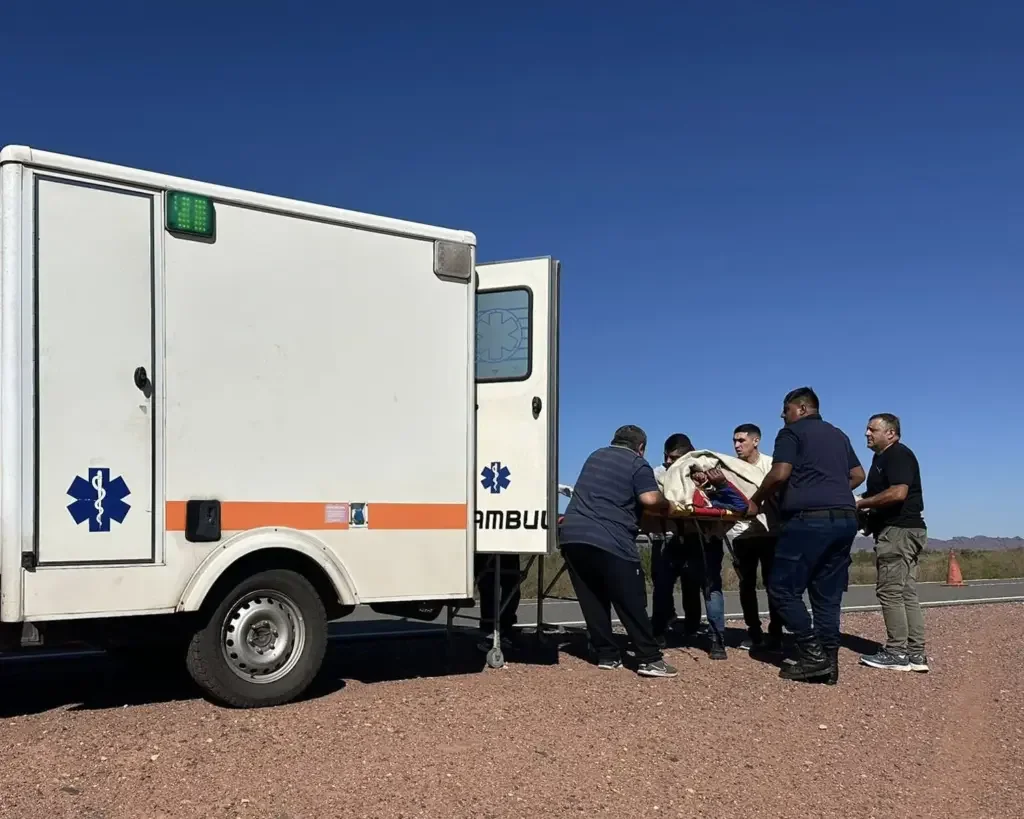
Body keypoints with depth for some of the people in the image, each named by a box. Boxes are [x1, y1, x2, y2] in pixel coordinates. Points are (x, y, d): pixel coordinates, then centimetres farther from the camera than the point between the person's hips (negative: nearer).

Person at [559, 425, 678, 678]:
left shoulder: (595, 456, 24)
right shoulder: (637, 464, 4)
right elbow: (651, 500, -12)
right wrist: (667, 506, 10)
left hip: (572, 535, 6)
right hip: (609, 541, -6)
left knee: (592, 601, 12)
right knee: (632, 604, 0)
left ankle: (607, 655, 15)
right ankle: (650, 659, 1)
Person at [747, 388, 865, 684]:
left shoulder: (792, 432, 1)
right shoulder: (838, 435, 23)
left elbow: (780, 474, -10)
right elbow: (858, 474, 27)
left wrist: (756, 501, 3)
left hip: (811, 519, -8)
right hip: (845, 519, 8)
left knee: (783, 587, 0)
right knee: (828, 595, 9)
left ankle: (812, 655, -4)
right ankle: (829, 662, 5)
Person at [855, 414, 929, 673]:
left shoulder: (898, 455, -11)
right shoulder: (881, 457, 21)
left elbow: (898, 493, -24)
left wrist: (861, 503, -15)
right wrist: (866, 507, 9)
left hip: (898, 531, -11)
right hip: (901, 532, 11)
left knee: (890, 592, -8)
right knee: (907, 594, 8)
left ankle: (897, 653, -4)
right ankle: (916, 654, 9)